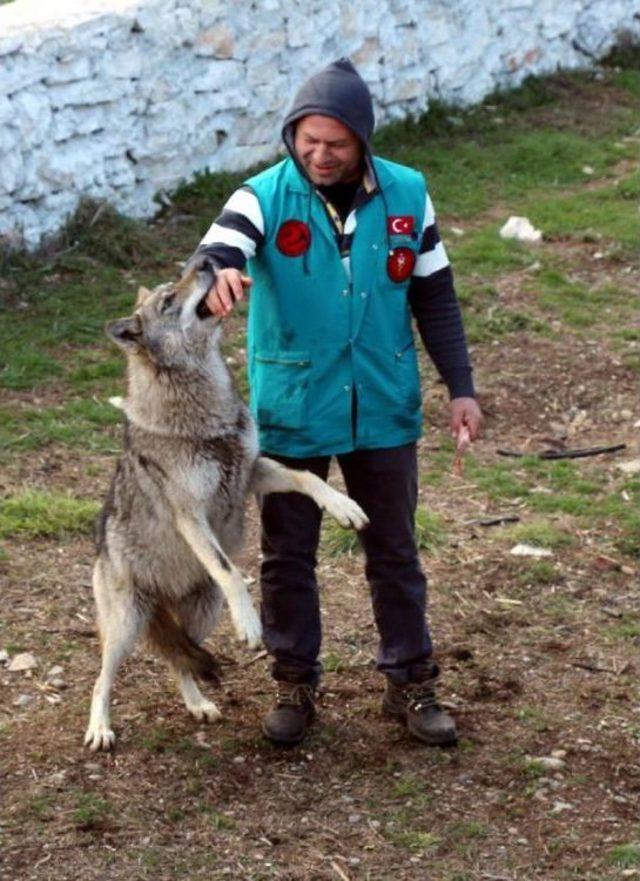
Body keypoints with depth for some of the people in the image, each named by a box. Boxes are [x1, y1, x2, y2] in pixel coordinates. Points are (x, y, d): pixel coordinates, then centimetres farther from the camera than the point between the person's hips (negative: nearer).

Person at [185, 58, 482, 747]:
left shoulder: (407, 196, -4)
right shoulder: (265, 196, -12)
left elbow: (435, 299, 5)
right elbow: (214, 255, -29)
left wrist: (461, 387, 3)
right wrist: (217, 276, -54)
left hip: (383, 412, 1)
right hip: (290, 416, -1)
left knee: (394, 553, 13)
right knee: (287, 556, 11)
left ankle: (410, 682, 27)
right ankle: (294, 683, 28)